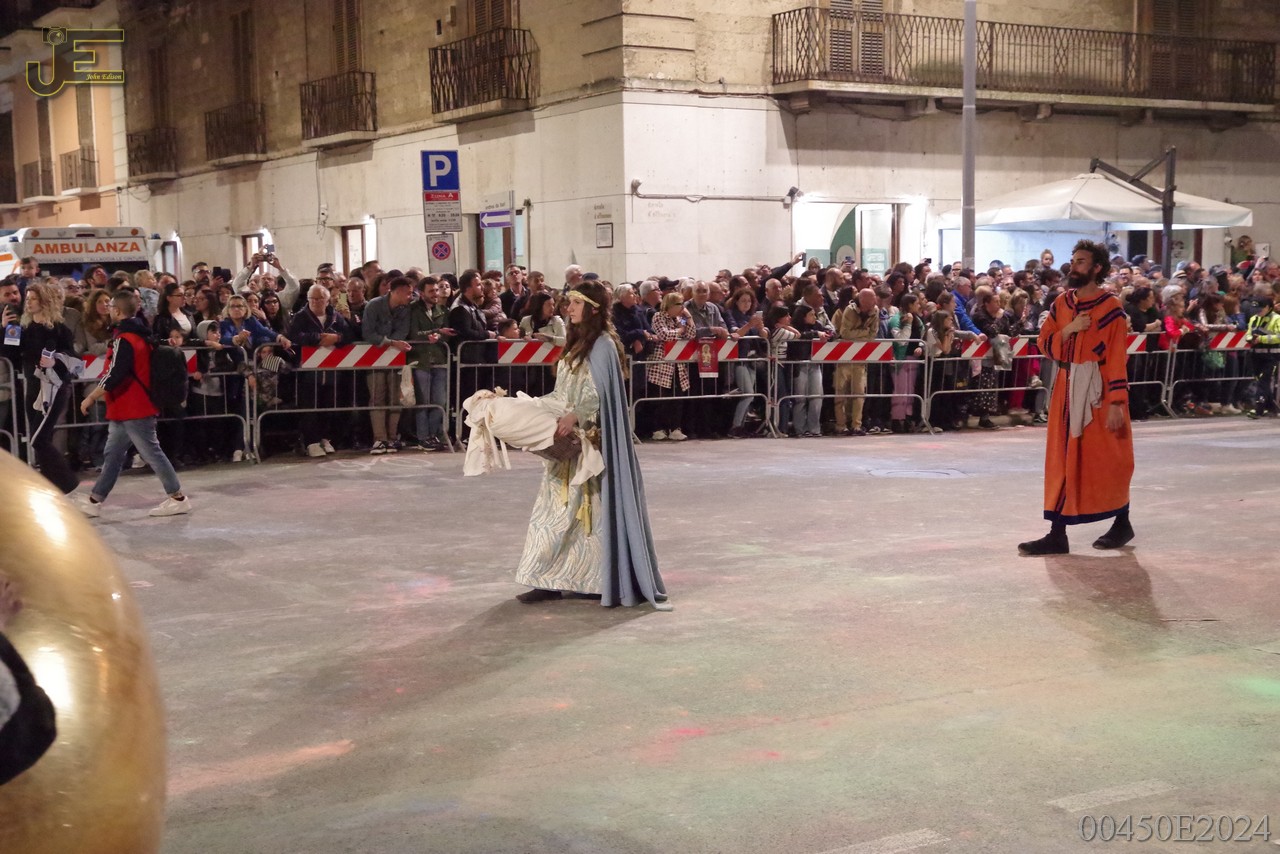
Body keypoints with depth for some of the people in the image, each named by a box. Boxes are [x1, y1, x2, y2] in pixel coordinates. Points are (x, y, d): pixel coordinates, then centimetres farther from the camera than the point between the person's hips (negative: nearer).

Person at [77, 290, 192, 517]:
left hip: (132, 410, -10)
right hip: (125, 409, 10)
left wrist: (91, 398, -16)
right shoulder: (140, 335, 10)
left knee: (151, 453, -3)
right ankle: (94, 501, 18)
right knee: (112, 455, 13)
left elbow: (114, 376, -25)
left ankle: (178, 498, 3)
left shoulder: (124, 340, -19)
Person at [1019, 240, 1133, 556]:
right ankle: (1057, 533, 3)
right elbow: (1045, 344, 7)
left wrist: (1116, 402, -17)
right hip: (1067, 389, 5)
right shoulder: (1062, 304, 8)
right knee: (1063, 460, 2)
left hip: (1099, 391, -5)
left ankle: (1122, 524, 25)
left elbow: (1118, 358, -12)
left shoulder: (1111, 308, -9)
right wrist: (1068, 330, -12)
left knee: (1108, 461, 6)